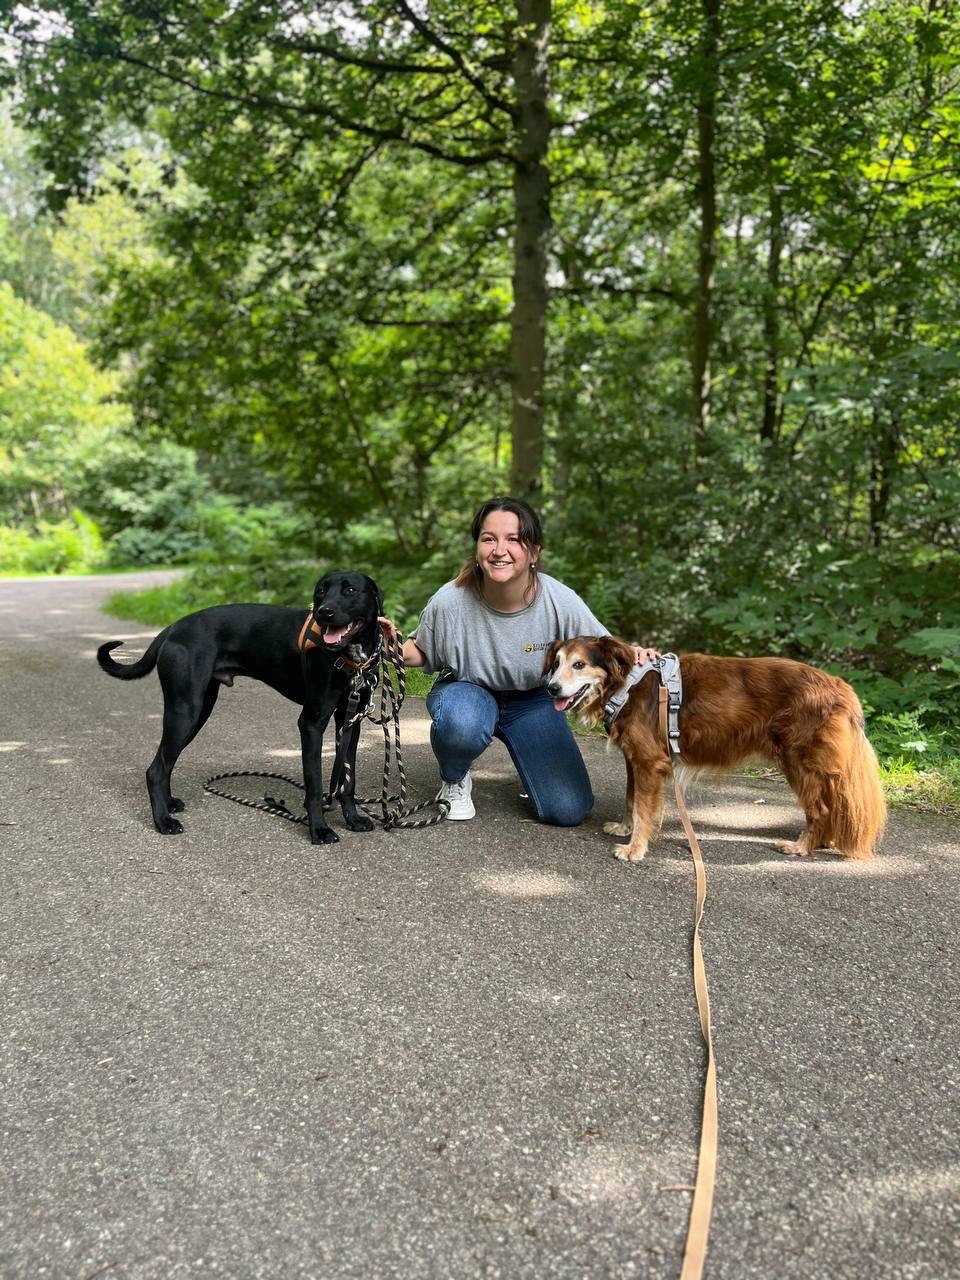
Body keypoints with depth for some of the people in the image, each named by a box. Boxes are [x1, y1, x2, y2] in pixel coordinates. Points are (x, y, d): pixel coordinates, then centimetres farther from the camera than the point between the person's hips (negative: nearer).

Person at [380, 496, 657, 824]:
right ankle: (454, 781, -3)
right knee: (460, 724, -40)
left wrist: (633, 656, -34)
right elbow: (422, 654, -5)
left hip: (532, 700, 1)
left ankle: (525, 757, 25)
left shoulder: (561, 601, -24)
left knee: (569, 811, -9)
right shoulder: (449, 601, -24)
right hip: (467, 691, -1)